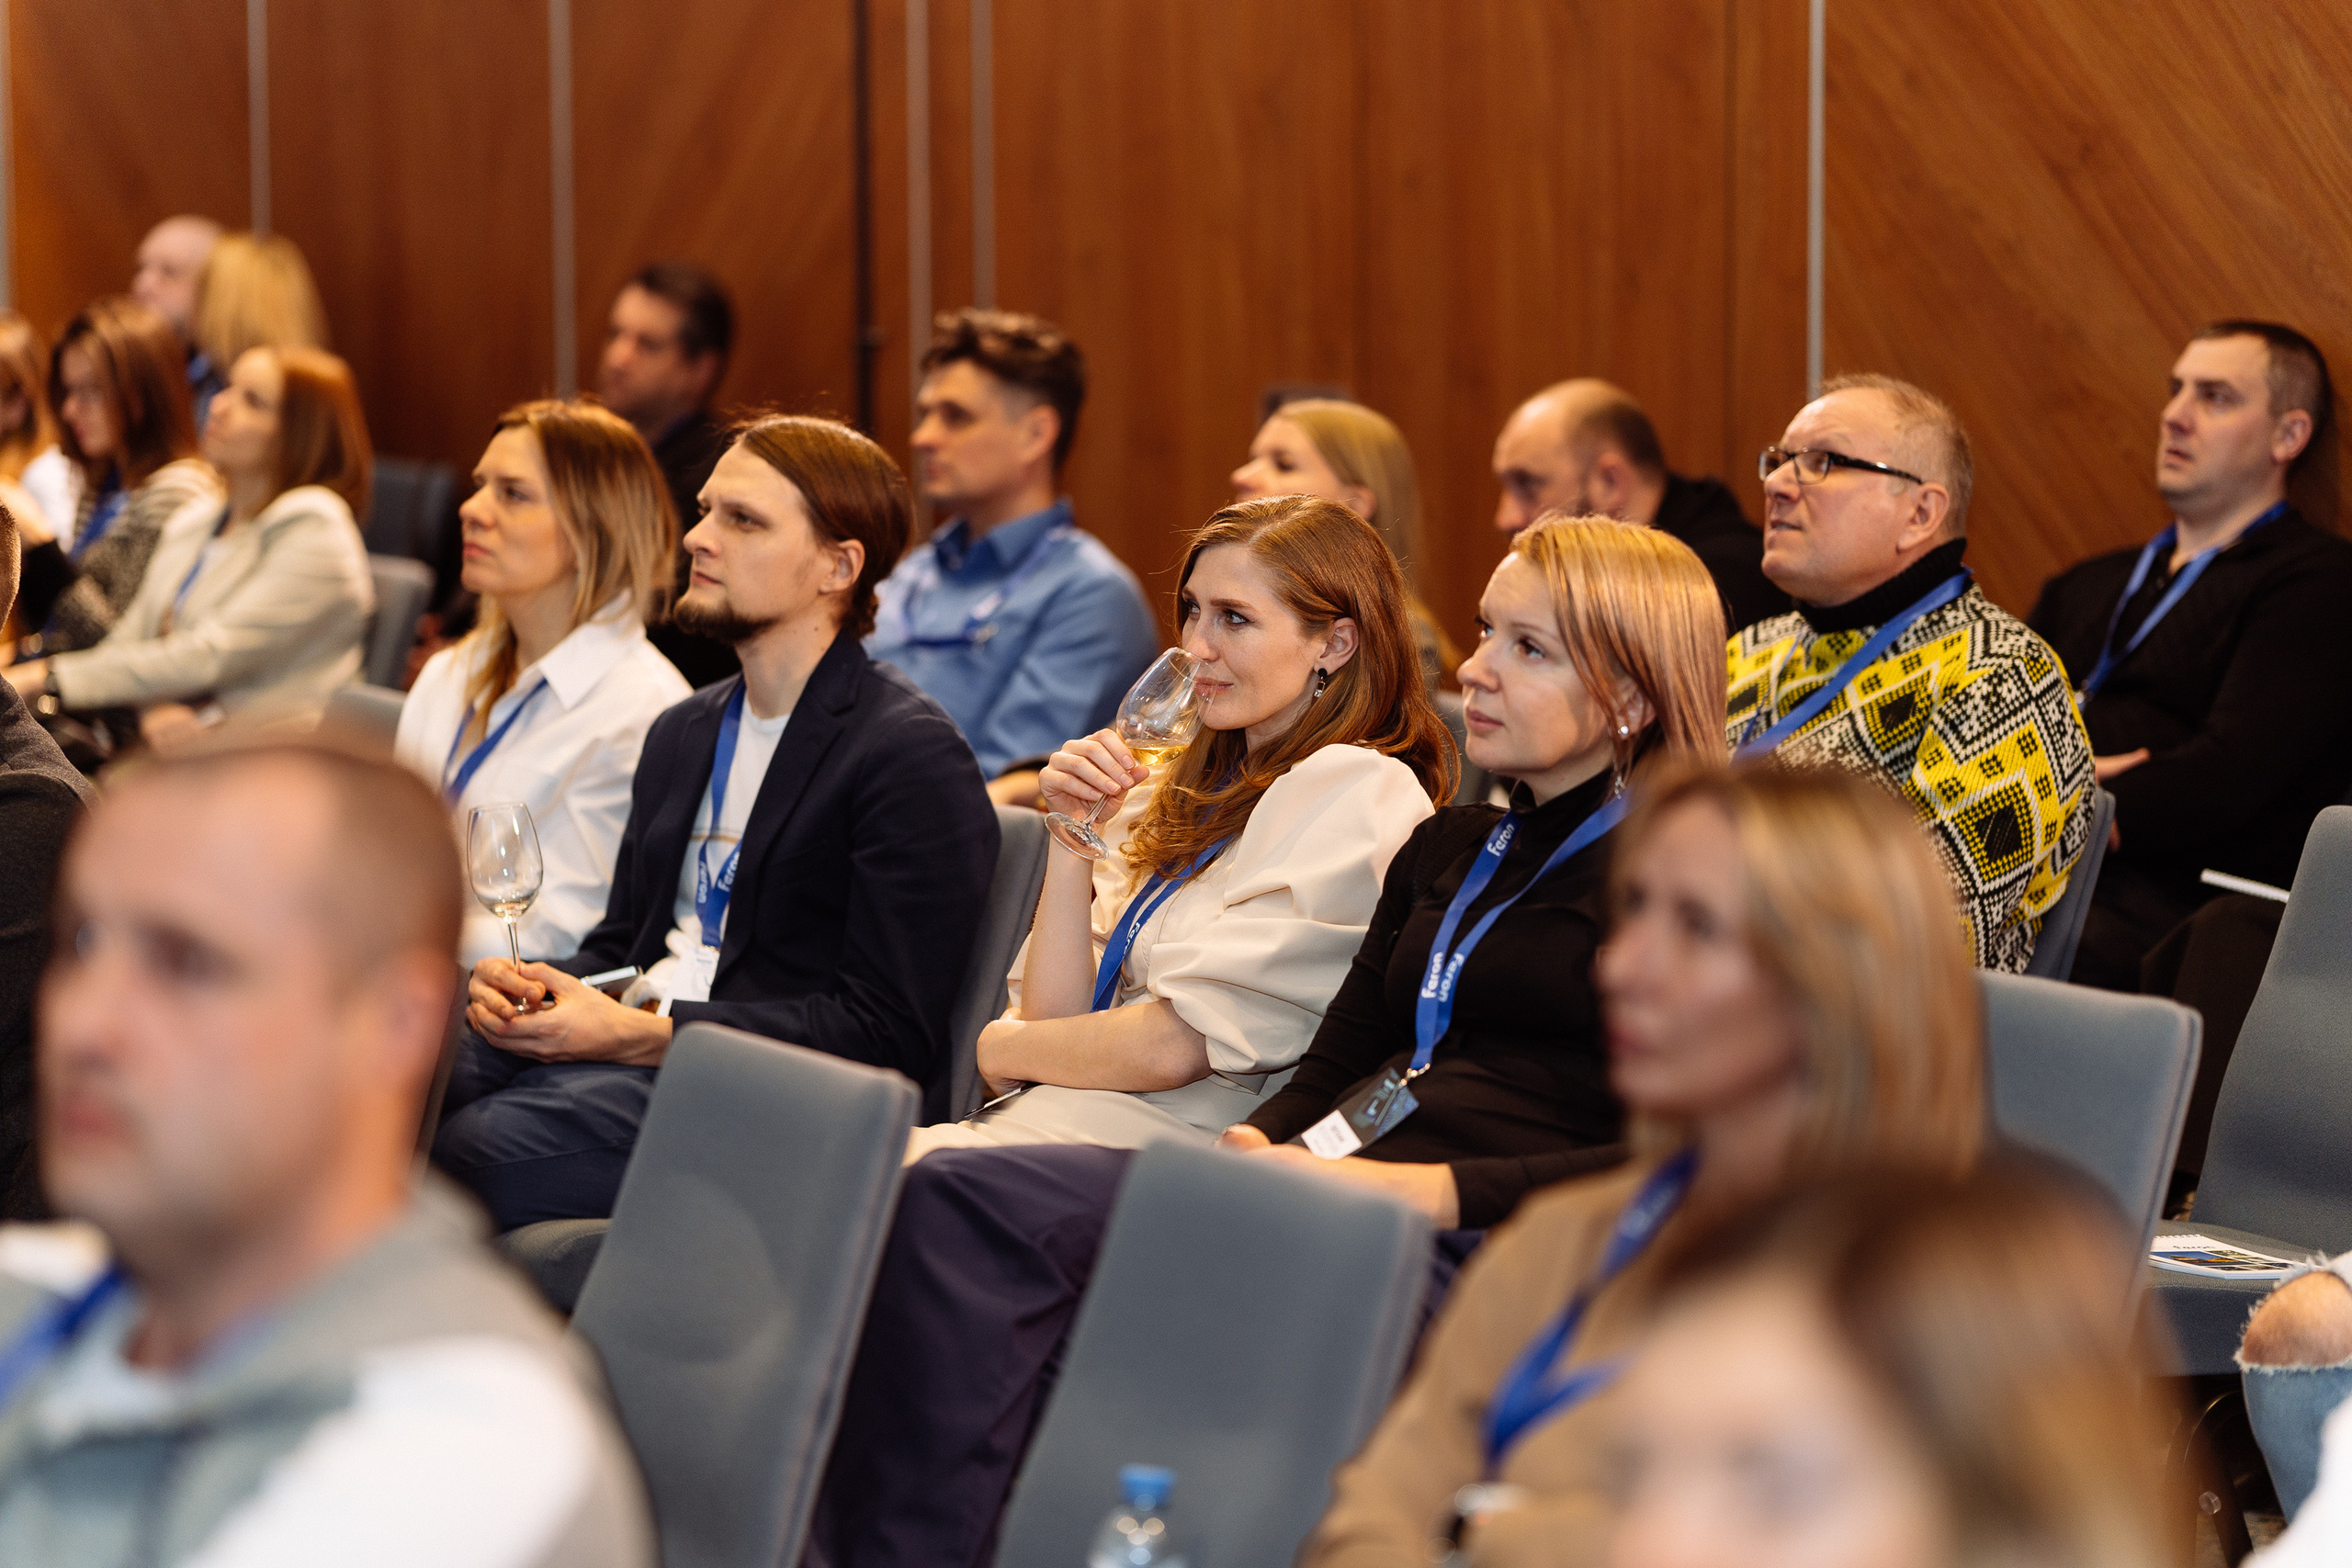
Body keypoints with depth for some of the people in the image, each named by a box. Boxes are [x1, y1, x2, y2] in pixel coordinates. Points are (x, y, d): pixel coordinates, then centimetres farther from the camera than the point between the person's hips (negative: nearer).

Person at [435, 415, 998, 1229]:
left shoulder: (913, 755, -6)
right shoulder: (681, 734, 24)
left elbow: (886, 1033, -12)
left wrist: (643, 1036, -17)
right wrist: (523, 985, 3)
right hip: (626, 1043, 8)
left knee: (440, 1168, -32)